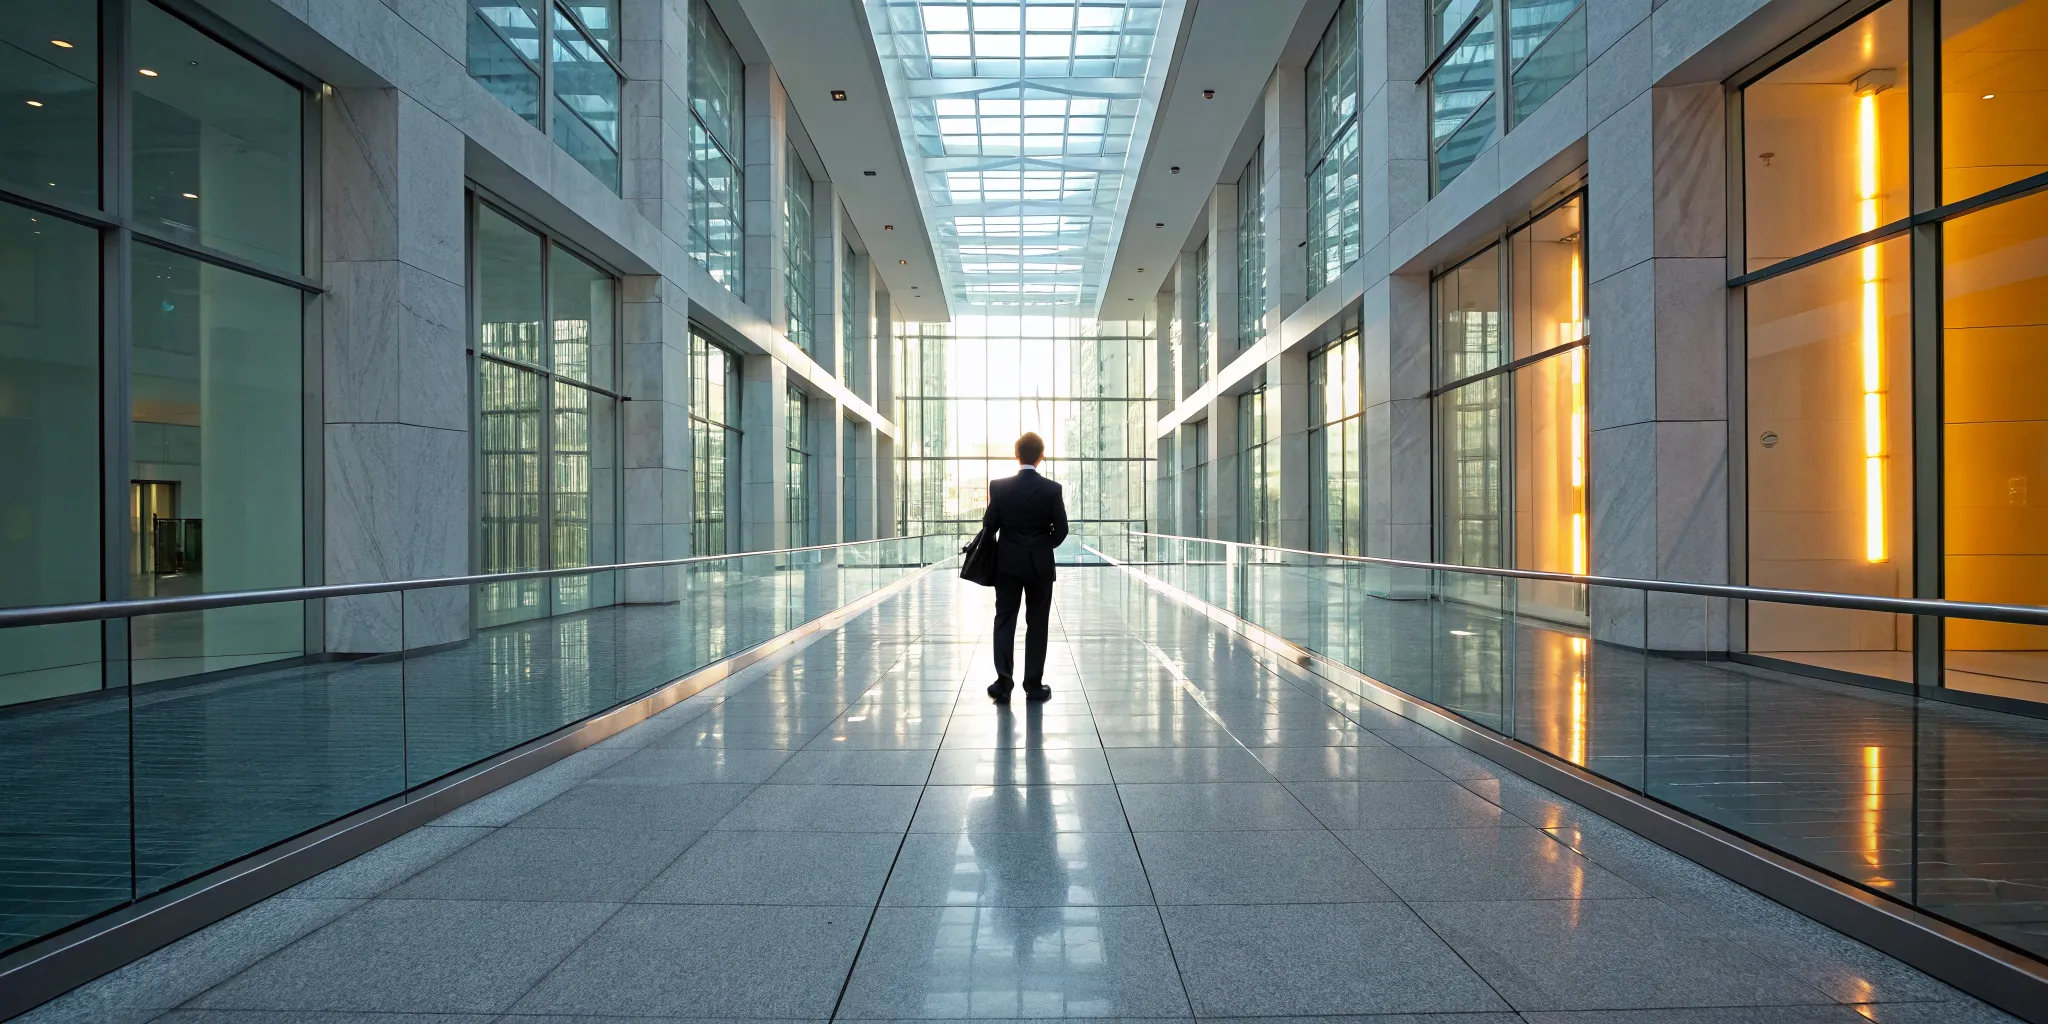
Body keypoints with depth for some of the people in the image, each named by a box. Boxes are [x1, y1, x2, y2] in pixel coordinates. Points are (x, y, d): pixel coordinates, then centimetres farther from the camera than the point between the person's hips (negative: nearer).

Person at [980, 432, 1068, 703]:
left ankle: (1004, 680, -6)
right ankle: (1034, 685, 11)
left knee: (1004, 620, 6)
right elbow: (1061, 530, -4)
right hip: (1040, 565, 0)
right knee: (1037, 624, 7)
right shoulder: (1053, 489, -8)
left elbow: (989, 525, -3)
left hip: (1008, 564, 1)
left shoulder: (999, 487, -7)